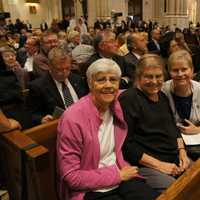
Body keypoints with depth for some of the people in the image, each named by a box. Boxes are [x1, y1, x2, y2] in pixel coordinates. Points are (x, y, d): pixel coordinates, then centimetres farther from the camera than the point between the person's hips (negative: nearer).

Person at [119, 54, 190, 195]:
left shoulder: (162, 96, 15)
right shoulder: (128, 99, -11)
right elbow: (126, 144, -16)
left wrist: (182, 151, 6)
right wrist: (159, 165, -16)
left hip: (176, 160, 8)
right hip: (146, 165, -8)